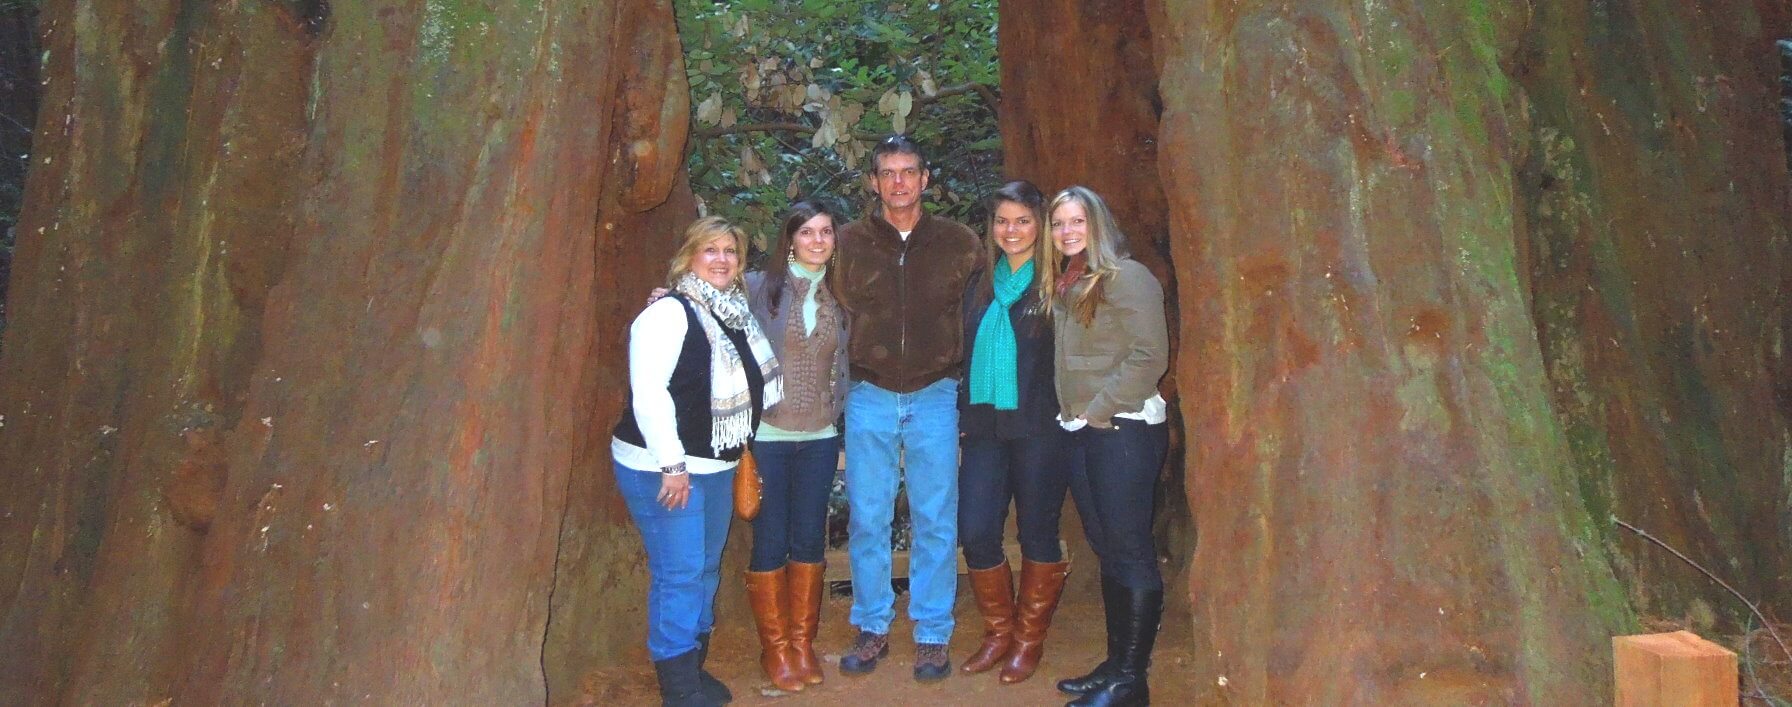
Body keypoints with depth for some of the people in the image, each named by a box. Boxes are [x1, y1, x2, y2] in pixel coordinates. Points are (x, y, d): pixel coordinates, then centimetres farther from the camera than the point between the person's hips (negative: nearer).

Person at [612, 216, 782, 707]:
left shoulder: (735, 316, 11)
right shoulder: (668, 313, -13)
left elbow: (746, 388, 22)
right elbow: (648, 391, -21)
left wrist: (741, 454, 14)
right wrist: (672, 465, -22)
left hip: (716, 466, 8)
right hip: (663, 468, -8)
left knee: (707, 569, 15)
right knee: (679, 573, -5)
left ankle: (695, 666, 29)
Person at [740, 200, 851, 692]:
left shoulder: (838, 295, 7)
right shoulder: (760, 286, -5)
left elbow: (844, 367, 13)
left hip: (820, 438, 4)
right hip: (767, 436, -3)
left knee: (809, 539, 10)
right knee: (770, 542, 4)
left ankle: (803, 642, 24)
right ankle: (775, 647, 19)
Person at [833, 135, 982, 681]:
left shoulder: (959, 243, 2)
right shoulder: (849, 242, 2)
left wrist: (961, 374, 4)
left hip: (935, 395, 0)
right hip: (869, 396, 1)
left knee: (936, 522, 4)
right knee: (867, 520, 6)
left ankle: (933, 635, 16)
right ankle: (872, 629, 20)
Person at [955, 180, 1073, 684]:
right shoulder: (980, 287, 13)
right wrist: (963, 422, 11)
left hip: (1039, 429, -4)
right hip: (985, 427, 5)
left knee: (1037, 534, 6)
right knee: (974, 533, 1)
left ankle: (1030, 639, 22)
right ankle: (998, 632, 21)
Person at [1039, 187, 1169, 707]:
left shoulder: (1125, 277, -9)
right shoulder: (1064, 286, 16)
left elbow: (1149, 357, -16)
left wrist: (1097, 410, -15)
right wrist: (1073, 415, 8)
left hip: (1123, 428, -8)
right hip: (1081, 432, 9)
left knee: (1130, 551, -4)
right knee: (1107, 550, 13)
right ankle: (1114, 664, 21)